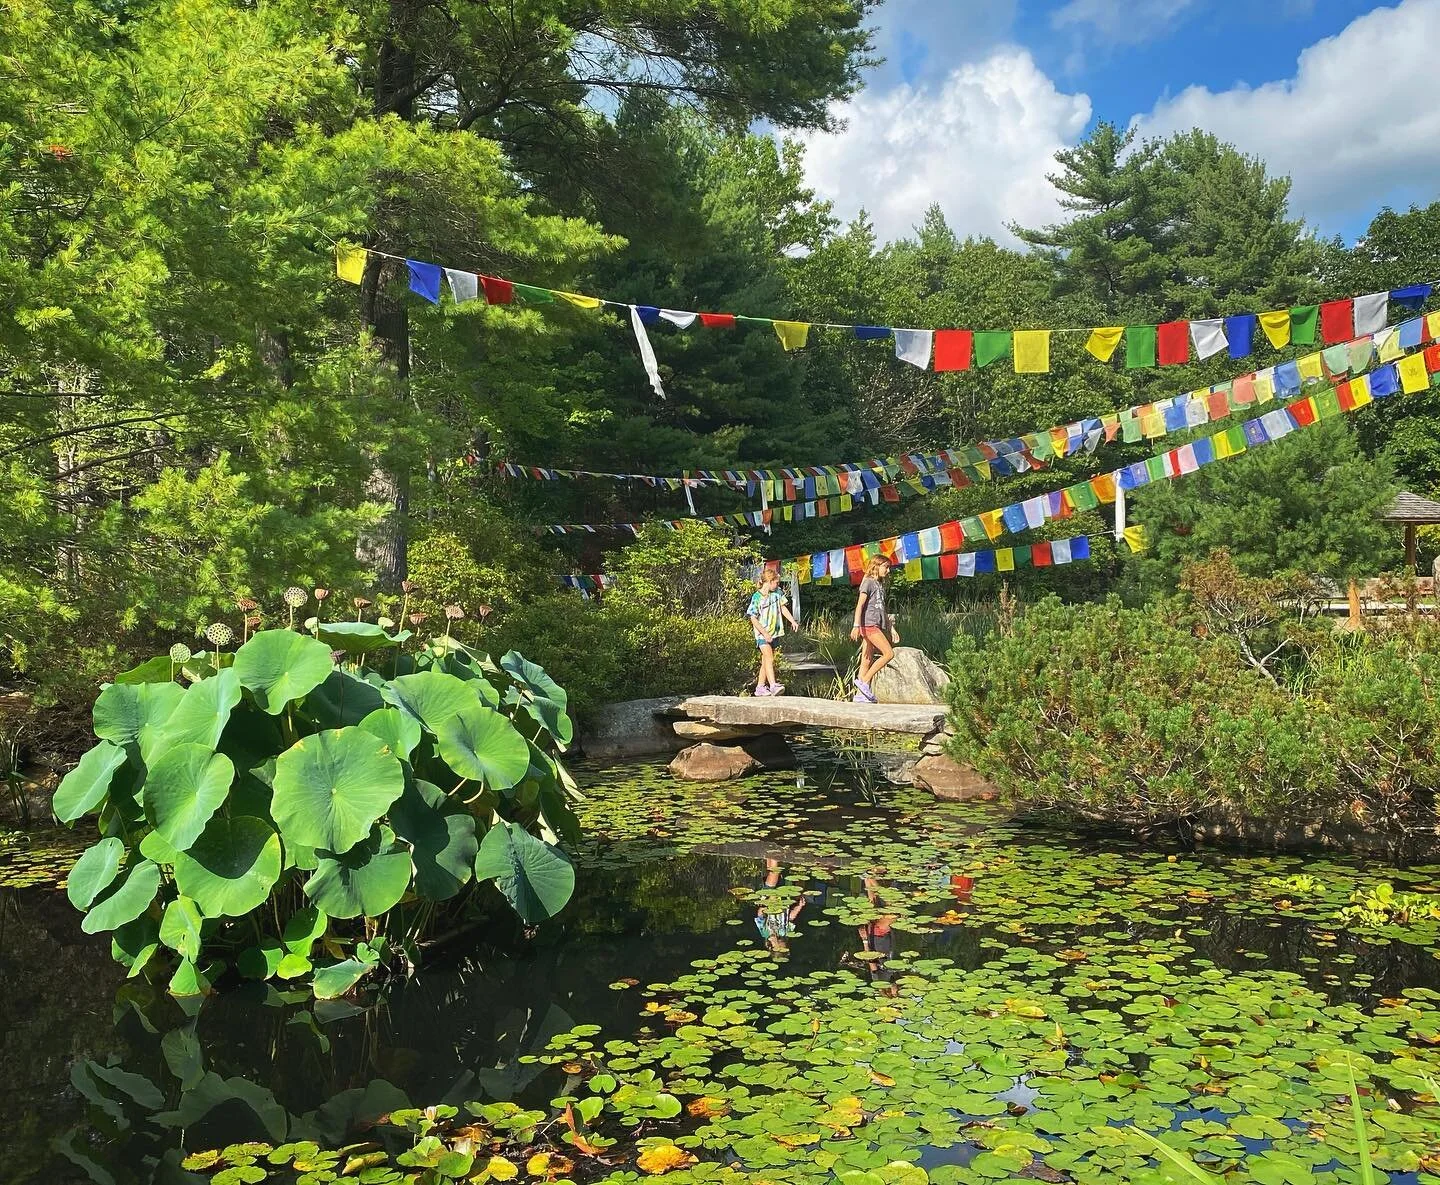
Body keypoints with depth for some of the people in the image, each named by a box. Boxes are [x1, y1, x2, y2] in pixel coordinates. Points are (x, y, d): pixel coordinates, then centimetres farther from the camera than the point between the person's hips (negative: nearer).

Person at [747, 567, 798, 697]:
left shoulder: (777, 593, 4)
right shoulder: (757, 597, -13)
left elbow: (782, 607, 16)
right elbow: (753, 619, -13)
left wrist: (793, 621, 6)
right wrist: (765, 633, -19)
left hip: (774, 632, 6)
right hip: (762, 633, -6)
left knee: (766, 660, 9)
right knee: (769, 658, -20)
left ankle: (760, 687, 16)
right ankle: (773, 685, -30)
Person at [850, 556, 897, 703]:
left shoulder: (880, 584, 21)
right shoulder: (868, 582, -5)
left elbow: (882, 610, 26)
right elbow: (859, 605, -14)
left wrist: (891, 628, 23)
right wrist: (856, 626, -22)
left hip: (876, 625, 9)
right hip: (869, 624, -9)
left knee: (867, 661, 5)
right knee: (889, 653, -14)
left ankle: (860, 695, 4)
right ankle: (864, 681, -10)